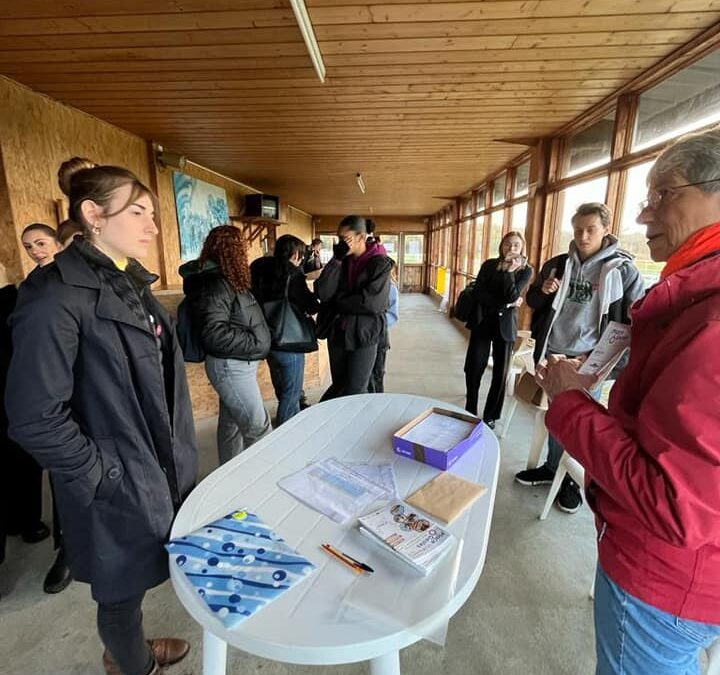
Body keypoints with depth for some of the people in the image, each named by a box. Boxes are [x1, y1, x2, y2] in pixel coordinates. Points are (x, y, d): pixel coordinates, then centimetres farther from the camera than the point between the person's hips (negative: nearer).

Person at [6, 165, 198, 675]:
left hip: (162, 474, 8)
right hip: (118, 492, -7)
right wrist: (103, 478, -16)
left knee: (136, 582, 27)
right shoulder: (57, 299, -21)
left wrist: (180, 456, 13)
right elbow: (35, 419, -22)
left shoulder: (133, 287, 7)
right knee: (123, 590, 18)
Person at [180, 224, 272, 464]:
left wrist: (257, 341, 4)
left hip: (237, 363, 10)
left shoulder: (224, 279, 10)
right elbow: (215, 335, -26)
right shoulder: (214, 284, -19)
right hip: (230, 366, -10)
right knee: (259, 428, -3)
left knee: (231, 423, 19)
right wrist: (256, 344, -18)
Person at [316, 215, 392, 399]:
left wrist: (337, 300, -7)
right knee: (339, 385, 17)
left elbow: (372, 303, -19)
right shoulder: (341, 261, 4)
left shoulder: (380, 264, -9)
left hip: (364, 335, -4)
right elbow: (322, 293, -9)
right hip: (337, 333, 4)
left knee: (355, 391, 4)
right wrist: (336, 260, -13)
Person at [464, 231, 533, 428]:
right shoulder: (489, 265, 4)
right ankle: (470, 412, 21)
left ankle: (490, 416, 21)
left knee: (500, 373, 4)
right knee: (473, 369, 2)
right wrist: (505, 303, -14)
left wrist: (509, 270, -17)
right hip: (482, 322, 1)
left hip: (505, 325, -1)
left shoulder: (525, 270, 0)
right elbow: (477, 293, -8)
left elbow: (512, 296, -14)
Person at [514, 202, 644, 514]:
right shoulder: (557, 264, 4)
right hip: (551, 356, 4)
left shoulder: (622, 270, -7)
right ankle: (552, 467, 37)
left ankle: (573, 479, 29)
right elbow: (533, 301, 13)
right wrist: (542, 291, -10)